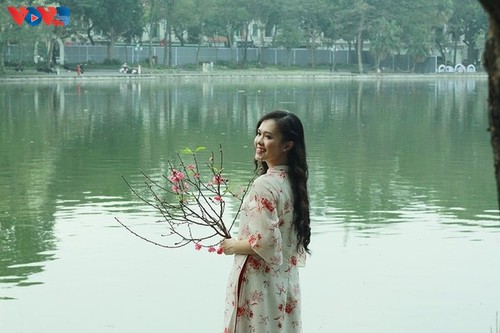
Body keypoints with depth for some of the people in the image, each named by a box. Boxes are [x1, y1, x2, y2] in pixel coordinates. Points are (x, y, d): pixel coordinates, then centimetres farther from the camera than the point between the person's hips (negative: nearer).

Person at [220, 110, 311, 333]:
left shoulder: (265, 184, -20)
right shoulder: (291, 181, 6)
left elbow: (265, 241, -23)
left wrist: (232, 245, -7)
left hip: (259, 282, -8)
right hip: (285, 281, 9)